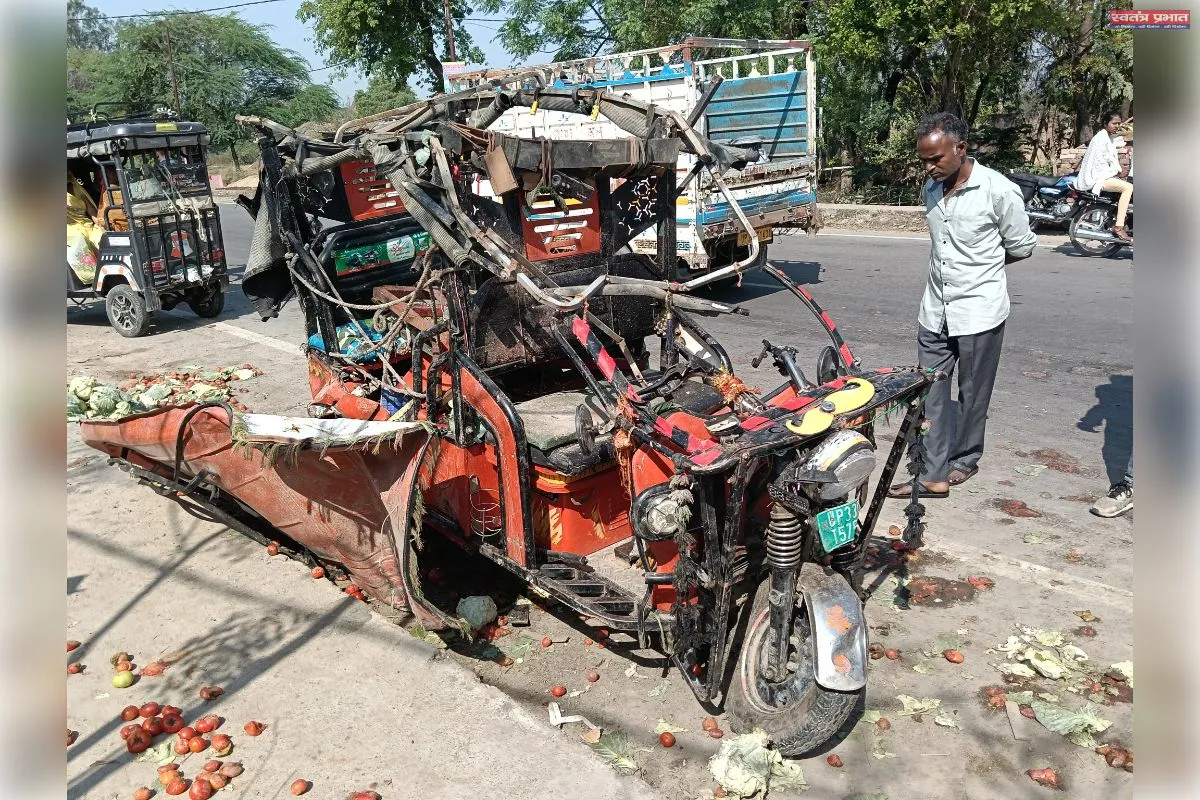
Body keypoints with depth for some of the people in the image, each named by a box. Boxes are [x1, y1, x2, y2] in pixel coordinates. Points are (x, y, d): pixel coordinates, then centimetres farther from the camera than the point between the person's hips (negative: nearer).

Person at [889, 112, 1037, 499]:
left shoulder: (998, 191, -14)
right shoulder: (931, 188, 5)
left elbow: (1021, 247, -1)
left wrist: (982, 265, 11)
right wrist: (972, 262, 8)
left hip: (979, 312, -5)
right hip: (935, 310, 6)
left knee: (972, 395, 9)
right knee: (929, 394, 4)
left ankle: (964, 459, 30)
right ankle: (934, 474, 10)